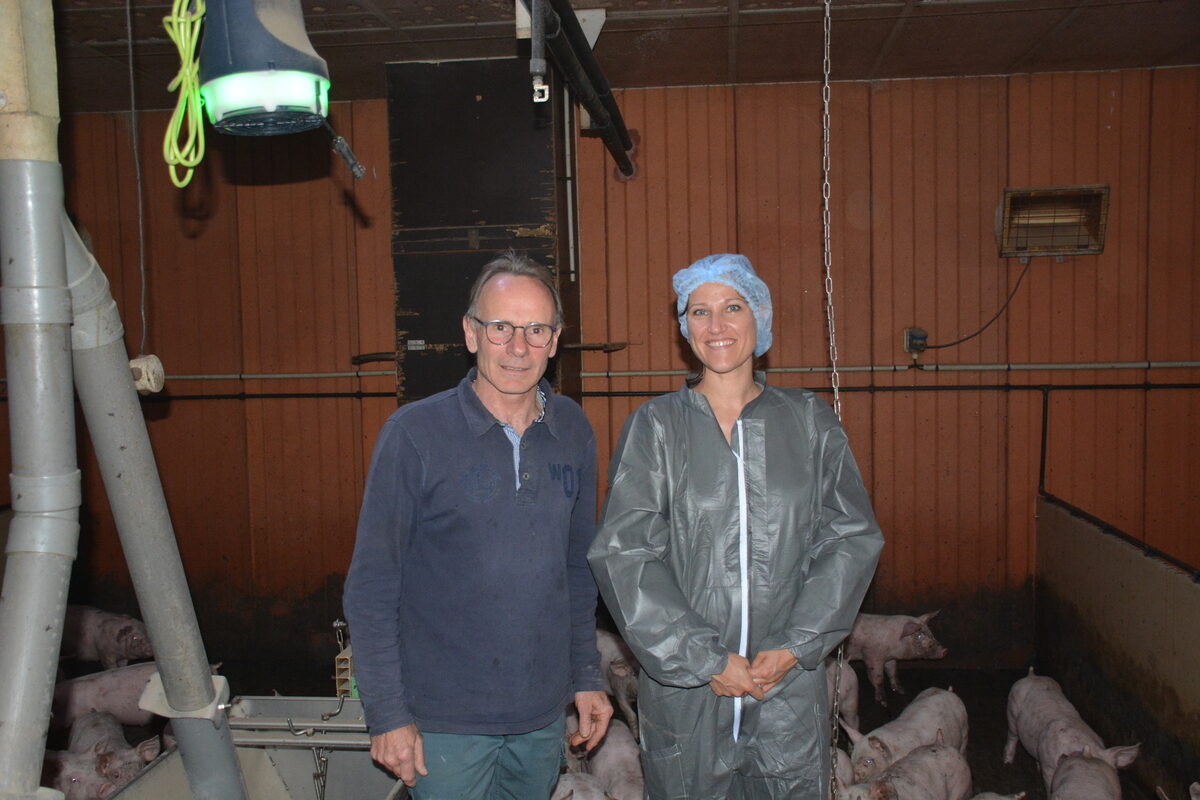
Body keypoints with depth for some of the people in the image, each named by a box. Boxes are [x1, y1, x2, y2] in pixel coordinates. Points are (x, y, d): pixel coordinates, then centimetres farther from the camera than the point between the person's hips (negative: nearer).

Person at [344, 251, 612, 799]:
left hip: (543, 713, 4)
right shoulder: (415, 434, -13)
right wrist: (387, 714, -10)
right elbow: (371, 586, -9)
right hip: (445, 721, -4)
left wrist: (587, 676, 10)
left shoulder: (572, 430, 1)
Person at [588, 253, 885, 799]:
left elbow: (852, 538, 2)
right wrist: (706, 660, -11)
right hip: (682, 687, -1)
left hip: (792, 680, 2)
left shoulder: (810, 423, 4)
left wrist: (796, 648, -8)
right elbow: (622, 554, -7)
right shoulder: (654, 427, -1)